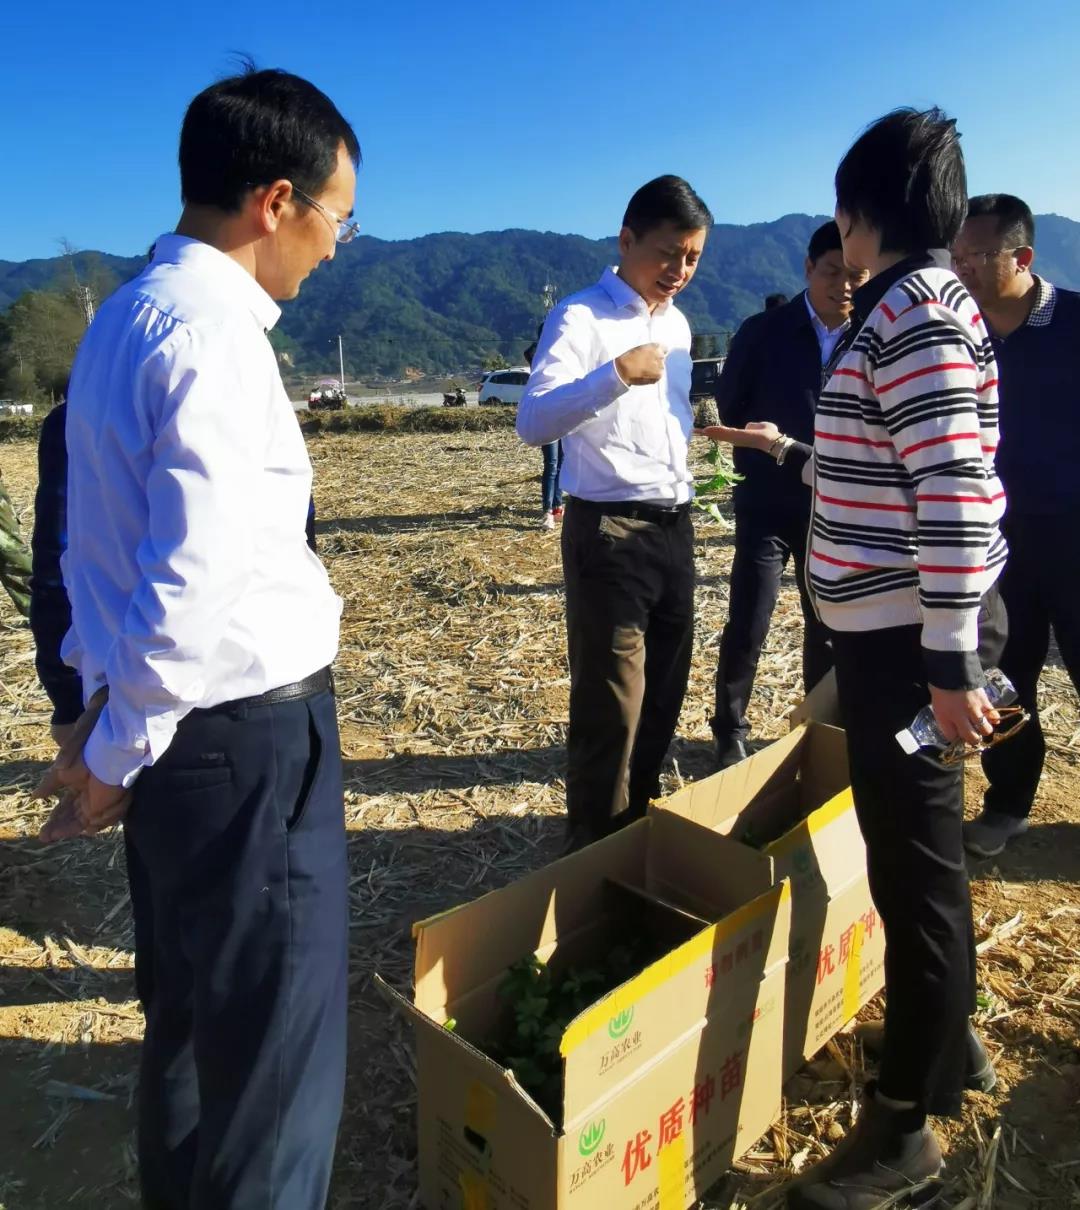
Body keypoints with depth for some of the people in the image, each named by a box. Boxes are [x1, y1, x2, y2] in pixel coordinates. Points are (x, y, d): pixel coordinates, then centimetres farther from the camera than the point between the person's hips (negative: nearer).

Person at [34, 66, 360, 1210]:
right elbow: (194, 586, -23)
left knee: (188, 1014, 25)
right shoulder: (213, 336, -18)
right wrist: (114, 754, -9)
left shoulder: (127, 313, 11)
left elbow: (102, 538, 14)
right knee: (274, 1048, 7)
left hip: (171, 727, 10)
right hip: (245, 730, -10)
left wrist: (101, 703, 17)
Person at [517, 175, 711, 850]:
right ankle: (598, 846, 17)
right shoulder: (581, 318, -9)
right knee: (611, 706, -2)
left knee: (666, 693, 15)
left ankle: (644, 824, 33)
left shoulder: (677, 324, 15)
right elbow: (533, 422, -22)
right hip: (610, 532, -8)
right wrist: (616, 374, -32)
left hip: (674, 525, 8)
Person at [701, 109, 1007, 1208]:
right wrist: (790, 453, 34)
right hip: (890, 622, 10)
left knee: (913, 858, 0)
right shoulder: (905, 308, 15)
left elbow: (954, 494, -23)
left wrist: (951, 663, -24)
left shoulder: (919, 312, -15)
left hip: (910, 629, -10)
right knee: (915, 843, 20)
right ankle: (948, 1043, 40)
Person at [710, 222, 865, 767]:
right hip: (768, 506, -2)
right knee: (747, 626, -4)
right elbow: (730, 407, 4)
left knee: (830, 626, 12)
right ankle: (730, 731, 16)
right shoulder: (763, 332, -6)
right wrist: (762, 460, 5)